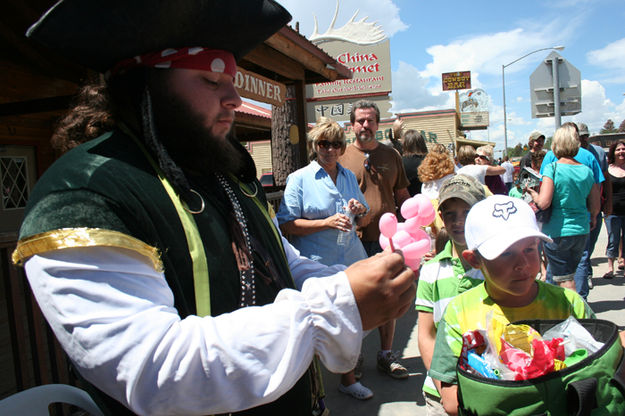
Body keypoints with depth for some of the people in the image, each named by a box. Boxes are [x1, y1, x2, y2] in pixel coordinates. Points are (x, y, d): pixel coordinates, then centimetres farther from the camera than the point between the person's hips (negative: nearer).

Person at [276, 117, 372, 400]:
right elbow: (286, 225, -12)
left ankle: (348, 379, 36)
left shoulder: (349, 176, 13)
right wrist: (327, 222, -20)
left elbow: (363, 219, 22)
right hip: (317, 266, -5)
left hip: (350, 260, 5)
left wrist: (360, 210, -2)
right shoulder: (300, 178, -5)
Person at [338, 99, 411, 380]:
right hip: (355, 240, -2)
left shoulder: (391, 155, 9)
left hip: (387, 239, 3)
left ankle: (386, 356, 25)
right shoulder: (342, 156, 1)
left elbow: (402, 196, 13)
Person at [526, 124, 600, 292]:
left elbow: (543, 203, -22)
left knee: (565, 281, 3)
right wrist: (592, 221, 29)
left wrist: (532, 193, -2)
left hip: (557, 233, -5)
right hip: (581, 232, 6)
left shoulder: (552, 168, -13)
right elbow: (595, 207, 9)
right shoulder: (587, 171, 3)